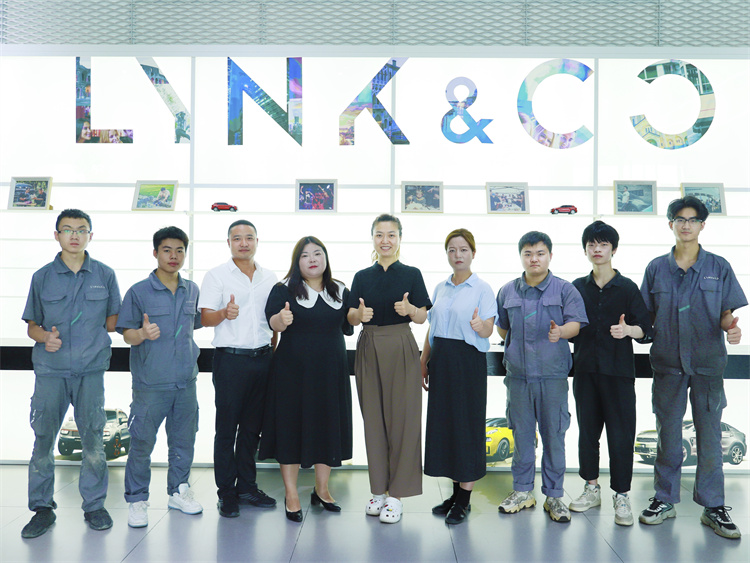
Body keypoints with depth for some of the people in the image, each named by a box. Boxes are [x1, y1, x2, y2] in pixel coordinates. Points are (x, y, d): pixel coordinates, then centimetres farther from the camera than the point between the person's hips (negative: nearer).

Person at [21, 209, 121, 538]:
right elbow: (32, 326, 10)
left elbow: (114, 319, 14)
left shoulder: (105, 275, 6)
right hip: (50, 369, 1)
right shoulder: (42, 277, 6)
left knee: (93, 439, 2)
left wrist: (94, 337, -1)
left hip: (91, 369, 0)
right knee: (43, 439, 4)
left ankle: (94, 505, 17)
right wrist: (45, 336, -10)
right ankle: (42, 508, 19)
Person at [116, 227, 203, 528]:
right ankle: (138, 500, 18)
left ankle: (178, 491, 30)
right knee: (142, 442, 2)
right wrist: (143, 333, -25)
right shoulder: (138, 291, -5)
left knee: (184, 439, 13)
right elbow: (127, 334, -6)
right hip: (150, 382, -4)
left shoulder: (192, 290, 8)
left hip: (186, 380, 4)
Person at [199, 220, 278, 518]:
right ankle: (226, 492, 10)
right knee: (227, 427, 0)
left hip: (262, 358, 4)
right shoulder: (216, 275, 1)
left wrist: (274, 353, 12)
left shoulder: (270, 278, 13)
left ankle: (246, 486, 21)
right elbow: (204, 317, -6)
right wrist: (224, 313, -27)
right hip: (231, 359, -4)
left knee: (252, 426, 10)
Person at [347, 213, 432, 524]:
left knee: (402, 417, -3)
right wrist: (360, 314, -15)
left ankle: (396, 493, 7)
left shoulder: (411, 274, 2)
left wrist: (409, 309, -20)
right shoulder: (362, 276, 9)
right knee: (373, 418, 7)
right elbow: (351, 317, 7)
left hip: (400, 349, -3)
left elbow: (422, 317, 0)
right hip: (368, 349, 3)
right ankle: (378, 489, 19)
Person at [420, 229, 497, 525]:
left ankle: (464, 500, 8)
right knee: (444, 422, 7)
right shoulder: (440, 288, 13)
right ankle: (455, 492, 20)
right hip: (441, 361, 6)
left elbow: (488, 330, -11)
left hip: (468, 361, -5)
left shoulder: (482, 289, -3)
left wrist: (479, 326, -33)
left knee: (466, 424, -2)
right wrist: (424, 362, 12)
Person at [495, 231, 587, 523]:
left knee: (553, 435, 3)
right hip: (518, 374, 3)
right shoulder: (507, 292, 9)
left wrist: (561, 332, -30)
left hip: (553, 374, -2)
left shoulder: (565, 289, 0)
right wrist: (512, 348, 8)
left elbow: (575, 323, -11)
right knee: (521, 434, 10)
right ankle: (522, 490, 23)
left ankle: (554, 495, 16)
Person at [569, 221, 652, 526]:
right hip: (585, 369, 3)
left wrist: (627, 329, -21)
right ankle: (592, 489, 22)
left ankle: (621, 495, 9)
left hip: (618, 369, -3)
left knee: (620, 433, -2)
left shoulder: (628, 288, 1)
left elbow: (644, 327, -2)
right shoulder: (577, 287, 10)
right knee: (587, 430, 9)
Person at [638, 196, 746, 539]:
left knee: (709, 436, 3)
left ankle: (713, 507, 15)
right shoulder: (656, 268, 6)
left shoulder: (719, 267, 4)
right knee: (668, 435, 9)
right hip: (668, 363, 1)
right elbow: (647, 316, 9)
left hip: (707, 363, -1)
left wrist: (732, 327, -17)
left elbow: (726, 314, 4)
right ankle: (665, 500, 21)